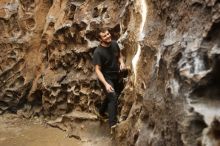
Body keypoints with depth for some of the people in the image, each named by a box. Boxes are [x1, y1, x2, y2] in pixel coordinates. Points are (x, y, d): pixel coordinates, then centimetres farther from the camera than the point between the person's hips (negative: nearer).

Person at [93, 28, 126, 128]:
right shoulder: (98, 52, -26)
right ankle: (113, 123, -10)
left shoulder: (114, 44, -7)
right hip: (106, 77, -7)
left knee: (111, 96, 23)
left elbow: (119, 55, 12)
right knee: (113, 98, -19)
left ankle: (102, 111, 49)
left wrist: (121, 62, -11)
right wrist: (106, 84, -36)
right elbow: (97, 70, -26)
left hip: (116, 75, 7)